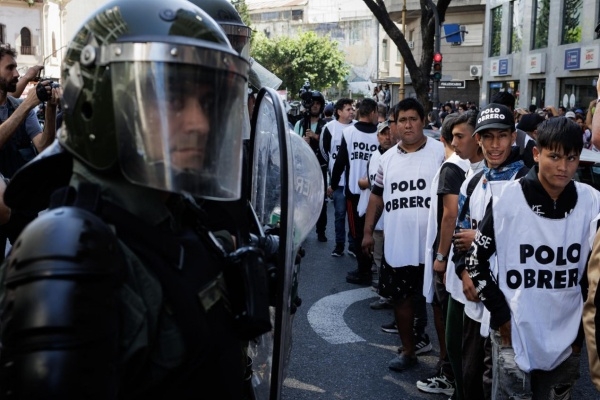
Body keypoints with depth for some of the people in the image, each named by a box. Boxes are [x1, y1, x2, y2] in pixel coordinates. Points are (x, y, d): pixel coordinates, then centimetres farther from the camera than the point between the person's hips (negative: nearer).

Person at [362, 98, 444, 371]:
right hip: (396, 245, 5)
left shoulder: (440, 152, -5)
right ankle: (408, 351, 32)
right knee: (401, 298, 15)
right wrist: (368, 231, 12)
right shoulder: (388, 158, 10)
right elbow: (377, 195, 15)